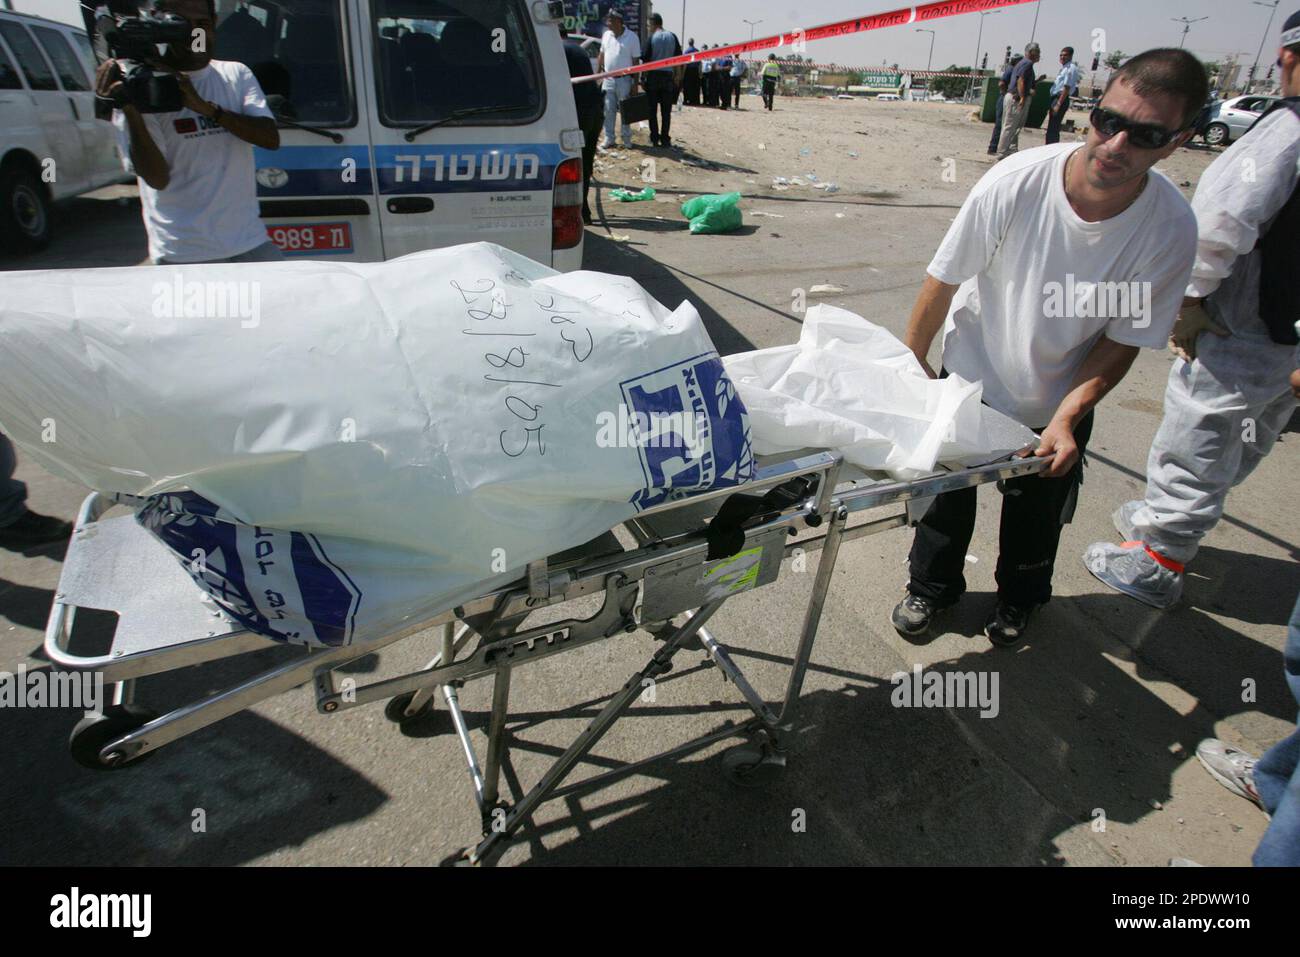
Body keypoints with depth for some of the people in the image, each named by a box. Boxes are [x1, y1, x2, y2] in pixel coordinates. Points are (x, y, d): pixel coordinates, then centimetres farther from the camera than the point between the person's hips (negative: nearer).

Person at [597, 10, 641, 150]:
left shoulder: (632, 37, -6)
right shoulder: (606, 35, 7)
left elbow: (636, 61, -5)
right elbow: (601, 55, 16)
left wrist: (635, 83, -9)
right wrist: (597, 74, 9)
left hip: (624, 80, -4)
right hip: (608, 79, 4)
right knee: (608, 111, 3)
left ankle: (627, 140, 13)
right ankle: (608, 139, 10)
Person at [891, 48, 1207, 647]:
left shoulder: (1170, 230, -24)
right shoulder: (1016, 183, -28)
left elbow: (1124, 338, -13)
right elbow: (943, 281, -16)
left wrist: (1066, 418, -25)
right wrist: (911, 367, -8)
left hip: (1059, 403, 1)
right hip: (970, 379, -1)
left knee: (1036, 513, 20)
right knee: (946, 491, 15)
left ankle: (1018, 599, 49)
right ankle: (930, 587, 42)